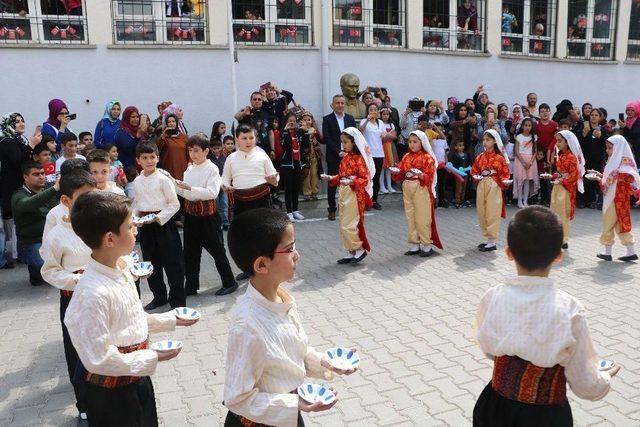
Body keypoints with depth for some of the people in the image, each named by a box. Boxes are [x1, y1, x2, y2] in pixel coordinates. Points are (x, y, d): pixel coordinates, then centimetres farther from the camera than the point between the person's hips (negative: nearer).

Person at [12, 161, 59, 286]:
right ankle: (36, 276, 5)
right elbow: (29, 204, -29)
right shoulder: (19, 197, -5)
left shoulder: (48, 192, 16)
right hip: (31, 244, -6)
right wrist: (55, 189, -41)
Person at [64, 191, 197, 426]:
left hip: (137, 376, 8)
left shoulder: (121, 268, -2)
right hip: (110, 392, -8)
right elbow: (98, 359, -27)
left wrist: (170, 320, 8)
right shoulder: (92, 293, -30)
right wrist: (152, 358, -21)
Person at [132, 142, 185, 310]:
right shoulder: (137, 182, 7)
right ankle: (159, 297, 30)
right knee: (151, 262, 14)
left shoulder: (163, 179, -10)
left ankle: (177, 299, 12)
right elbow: (136, 205, 16)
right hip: (145, 226, 6)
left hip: (163, 223, -6)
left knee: (172, 263, 0)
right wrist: (134, 217, -3)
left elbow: (174, 204, -9)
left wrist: (158, 217, -17)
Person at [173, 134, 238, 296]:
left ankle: (229, 283, 17)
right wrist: (176, 185, -4)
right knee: (190, 251, 12)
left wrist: (190, 188, -27)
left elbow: (212, 193, -22)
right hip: (191, 213, 7)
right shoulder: (190, 169, 9)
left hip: (207, 213, -6)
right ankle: (191, 286, 24)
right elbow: (185, 193, 14)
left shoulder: (212, 169, -11)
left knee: (216, 249, 3)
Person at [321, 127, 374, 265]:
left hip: (354, 195, -9)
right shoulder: (345, 158, 11)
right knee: (344, 225, 11)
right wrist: (331, 178, 3)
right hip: (344, 193, 9)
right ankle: (351, 252, 19)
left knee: (348, 225, -8)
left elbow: (365, 179, -16)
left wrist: (352, 182, -30)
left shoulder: (359, 159, -13)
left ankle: (360, 249, 8)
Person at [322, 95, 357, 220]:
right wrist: (339, 152, -13)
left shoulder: (350, 119, 12)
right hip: (333, 157, -2)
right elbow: (327, 139, -6)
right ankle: (332, 210, 12)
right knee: (332, 183, 3)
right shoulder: (327, 119, 1)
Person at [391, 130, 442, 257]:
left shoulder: (427, 157, -6)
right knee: (410, 218, 9)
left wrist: (420, 174, -30)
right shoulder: (407, 157, 12)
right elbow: (401, 173, 10)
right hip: (407, 189, 6)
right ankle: (414, 245, 18)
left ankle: (427, 245, 8)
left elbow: (428, 177, -12)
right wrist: (396, 171, -11)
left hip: (421, 189, -6)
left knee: (422, 218, -3)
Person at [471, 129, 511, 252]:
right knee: (482, 213, 10)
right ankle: (488, 238, 22)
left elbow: (504, 174, -4)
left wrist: (505, 181, -23)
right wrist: (476, 176, -7)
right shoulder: (480, 157, 8)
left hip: (494, 188, -5)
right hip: (481, 187, 6)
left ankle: (492, 242, 4)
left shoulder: (500, 158, -5)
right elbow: (474, 171, 13)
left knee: (492, 214, -3)